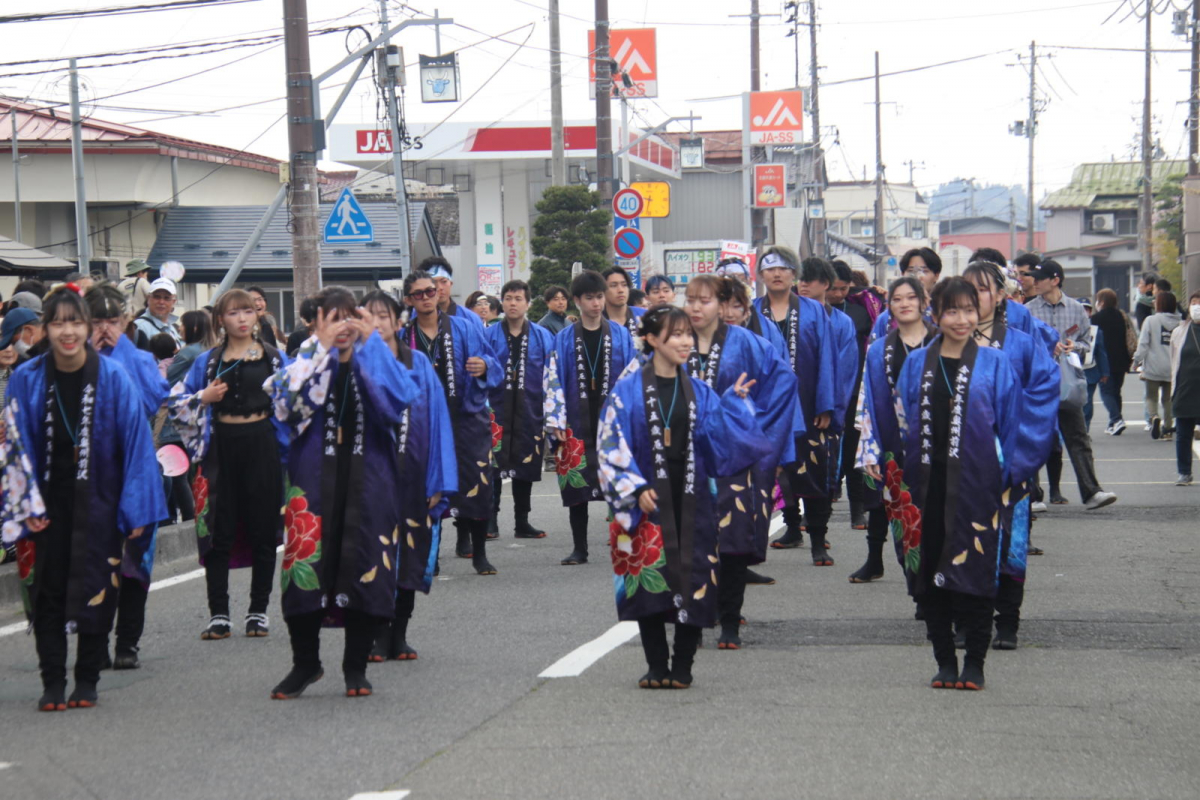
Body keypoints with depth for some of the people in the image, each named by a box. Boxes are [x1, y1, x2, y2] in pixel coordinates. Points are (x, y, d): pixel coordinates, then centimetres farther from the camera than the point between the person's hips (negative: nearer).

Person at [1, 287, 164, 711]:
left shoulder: (113, 378, -9)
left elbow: (136, 442, -7)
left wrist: (135, 509, -8)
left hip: (98, 501, -1)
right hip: (49, 502, 1)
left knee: (97, 591, 4)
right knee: (48, 591, 2)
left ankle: (87, 681, 17)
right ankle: (53, 683, 10)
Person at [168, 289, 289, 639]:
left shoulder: (275, 359, 8)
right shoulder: (208, 361, 9)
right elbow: (176, 401, 9)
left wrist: (287, 452, -3)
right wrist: (204, 397, -8)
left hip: (262, 444, 0)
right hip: (222, 447, 0)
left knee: (263, 530, 3)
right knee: (219, 532, 0)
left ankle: (259, 611, 12)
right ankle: (218, 614, 5)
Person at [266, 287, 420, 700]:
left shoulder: (377, 359, 9)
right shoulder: (305, 361, 7)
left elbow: (398, 398, -12)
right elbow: (290, 405, -15)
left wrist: (370, 343, -10)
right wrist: (324, 349, -12)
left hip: (368, 475, 1)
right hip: (314, 475, -1)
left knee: (366, 565, 1)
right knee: (307, 563, -4)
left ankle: (356, 666, 15)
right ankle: (305, 663, 13)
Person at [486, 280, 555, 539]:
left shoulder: (543, 337, 5)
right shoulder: (489, 336, 1)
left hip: (530, 414, 2)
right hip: (497, 411, -2)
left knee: (526, 467, 10)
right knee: (493, 466, -4)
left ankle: (522, 522, 19)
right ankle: (490, 520, 5)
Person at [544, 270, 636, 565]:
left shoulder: (621, 336, 5)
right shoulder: (564, 339, 5)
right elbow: (553, 380, 2)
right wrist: (556, 421, -6)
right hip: (578, 425, 1)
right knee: (576, 485, 5)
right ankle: (579, 549, 14)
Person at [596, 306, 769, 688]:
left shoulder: (699, 393, 10)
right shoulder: (629, 390, -1)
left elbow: (721, 439, 1)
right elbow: (612, 445, -5)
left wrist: (735, 400, -7)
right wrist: (636, 489, -13)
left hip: (691, 502, 3)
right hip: (648, 501, -3)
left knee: (694, 584, 0)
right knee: (650, 583, 0)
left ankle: (682, 668, 10)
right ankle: (657, 668, 11)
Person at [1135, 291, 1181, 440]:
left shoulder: (1151, 320, -8)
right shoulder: (1180, 323, -1)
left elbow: (1143, 344, -9)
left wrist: (1137, 360, 2)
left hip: (1153, 367, -3)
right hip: (1172, 369, 3)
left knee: (1151, 396, 8)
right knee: (1168, 399, 14)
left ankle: (1153, 417, -19)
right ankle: (1167, 428, 12)